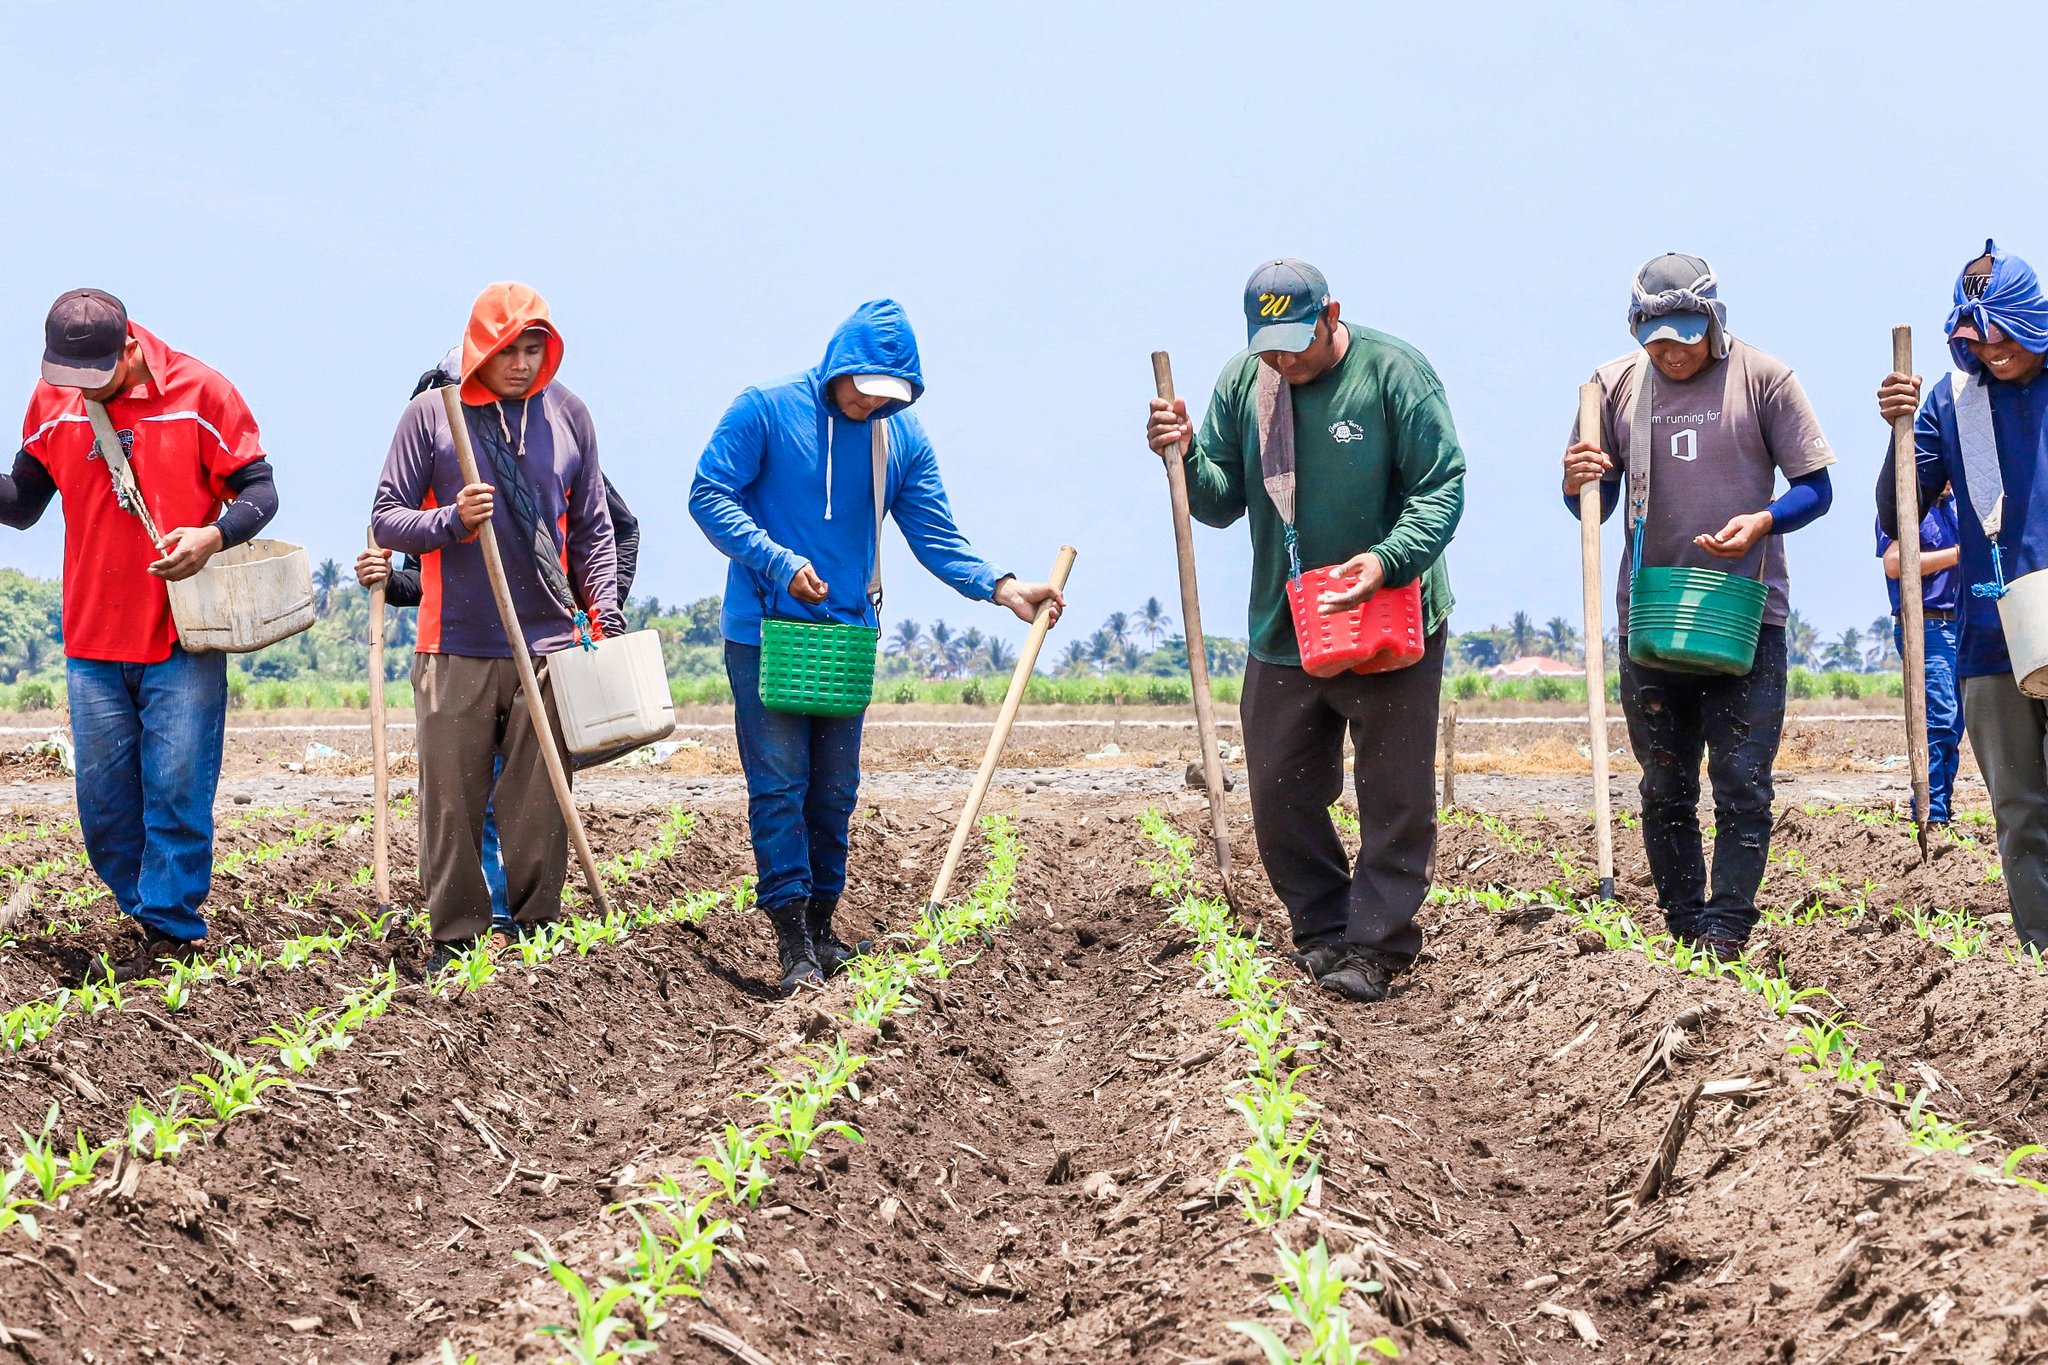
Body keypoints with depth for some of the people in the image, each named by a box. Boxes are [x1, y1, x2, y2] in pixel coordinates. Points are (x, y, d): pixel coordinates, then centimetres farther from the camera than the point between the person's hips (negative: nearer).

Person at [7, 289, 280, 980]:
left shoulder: (198, 392, -7)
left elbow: (259, 489, -3)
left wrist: (214, 535, -22)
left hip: (182, 637, -4)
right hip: (93, 640, 4)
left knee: (177, 788, -4)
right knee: (103, 795, 6)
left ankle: (171, 930, 3)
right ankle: (146, 912, 19)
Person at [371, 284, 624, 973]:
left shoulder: (567, 413, 9)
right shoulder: (432, 413, 2)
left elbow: (592, 528, 16)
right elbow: (386, 519, 2)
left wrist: (604, 610, 4)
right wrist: (451, 521, -16)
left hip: (549, 646, 2)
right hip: (455, 649, -2)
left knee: (540, 807, 2)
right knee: (452, 806, 0)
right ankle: (454, 943, 9)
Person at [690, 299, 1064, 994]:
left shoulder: (904, 436, 5)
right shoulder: (765, 409, -7)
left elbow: (936, 536, 3)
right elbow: (709, 494, -9)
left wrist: (1001, 587, -13)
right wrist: (780, 563, -20)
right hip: (765, 630, -4)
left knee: (835, 790, 10)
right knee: (779, 785, -7)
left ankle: (821, 928, 21)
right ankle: (792, 942, -4)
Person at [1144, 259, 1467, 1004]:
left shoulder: (1393, 371, -11)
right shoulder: (1241, 381, 2)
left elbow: (1442, 486, -13)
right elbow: (1223, 502, 7)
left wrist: (1389, 559, -29)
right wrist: (1187, 457, -14)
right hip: (1281, 630, 4)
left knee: (1394, 796, 1)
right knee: (1279, 793, 9)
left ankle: (1377, 944, 11)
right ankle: (1323, 930, 25)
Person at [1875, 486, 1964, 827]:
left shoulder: (1952, 503, 17)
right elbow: (1895, 563, -20)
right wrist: (1958, 554, -18)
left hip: (1956, 625, 8)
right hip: (1924, 626, -8)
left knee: (1953, 722, 9)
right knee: (1940, 717, -16)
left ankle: (1940, 809, 15)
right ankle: (1930, 815, -15)